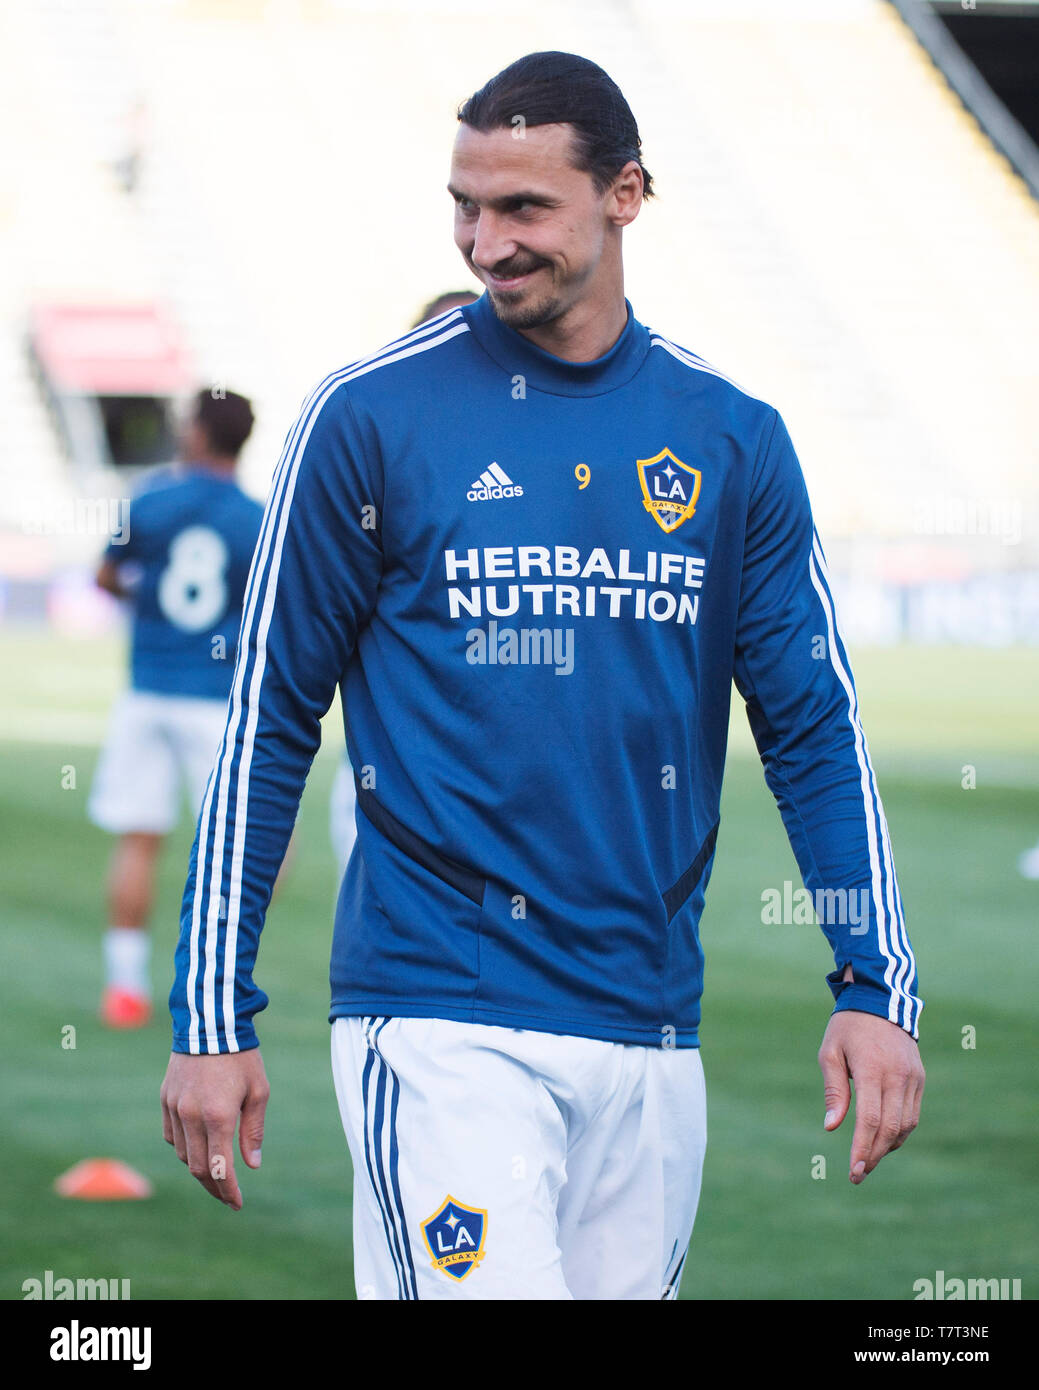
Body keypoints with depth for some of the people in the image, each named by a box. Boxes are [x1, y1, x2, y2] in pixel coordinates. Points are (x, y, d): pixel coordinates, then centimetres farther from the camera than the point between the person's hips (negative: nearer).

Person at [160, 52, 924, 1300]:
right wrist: (211, 1021, -2)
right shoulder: (371, 416, -1)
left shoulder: (734, 440, 8)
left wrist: (876, 986, -3)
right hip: (440, 1020, -4)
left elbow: (814, 727, 9)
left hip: (650, 1033, 4)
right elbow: (268, 725, 1)